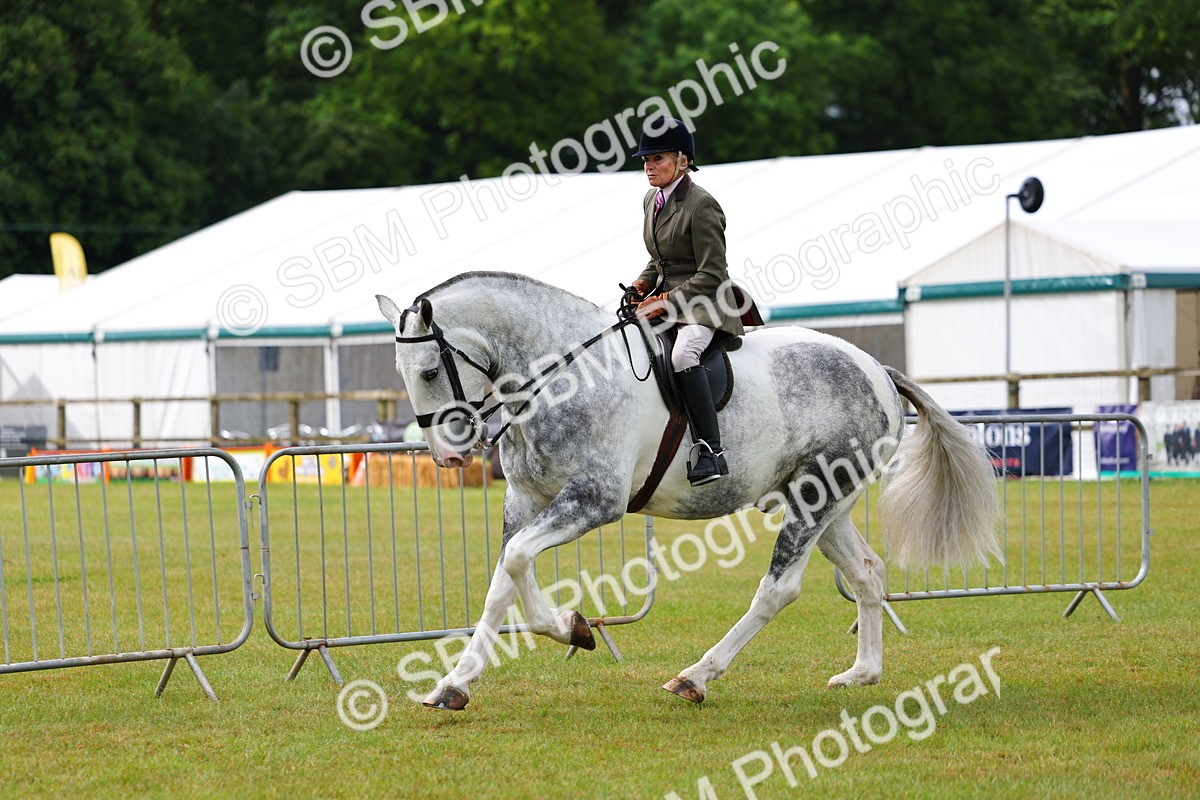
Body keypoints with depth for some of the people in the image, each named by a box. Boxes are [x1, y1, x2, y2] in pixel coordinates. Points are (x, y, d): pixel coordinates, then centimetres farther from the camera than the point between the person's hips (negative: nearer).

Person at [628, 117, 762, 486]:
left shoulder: (701, 205, -15)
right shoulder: (652, 200, 11)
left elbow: (711, 274, -18)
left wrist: (666, 302, -21)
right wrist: (642, 284, 2)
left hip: (704, 303, -9)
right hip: (665, 296, 9)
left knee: (682, 355, -36)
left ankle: (710, 452, -38)